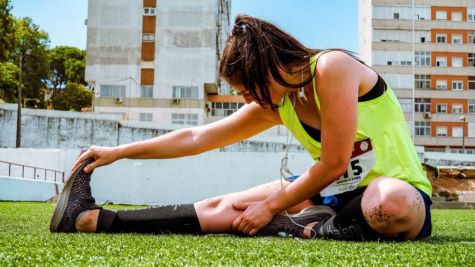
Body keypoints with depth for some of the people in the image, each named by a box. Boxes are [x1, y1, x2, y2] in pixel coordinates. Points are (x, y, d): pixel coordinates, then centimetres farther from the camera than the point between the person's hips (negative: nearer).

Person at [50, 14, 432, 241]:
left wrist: (271, 207, -10)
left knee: (391, 205, -44)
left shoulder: (332, 67, -20)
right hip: (337, 193, 6)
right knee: (225, 207, -4)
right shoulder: (276, 104, 2)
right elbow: (198, 137, 9)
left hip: (398, 192, -5)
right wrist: (118, 152, 11)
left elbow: (333, 165, -20)